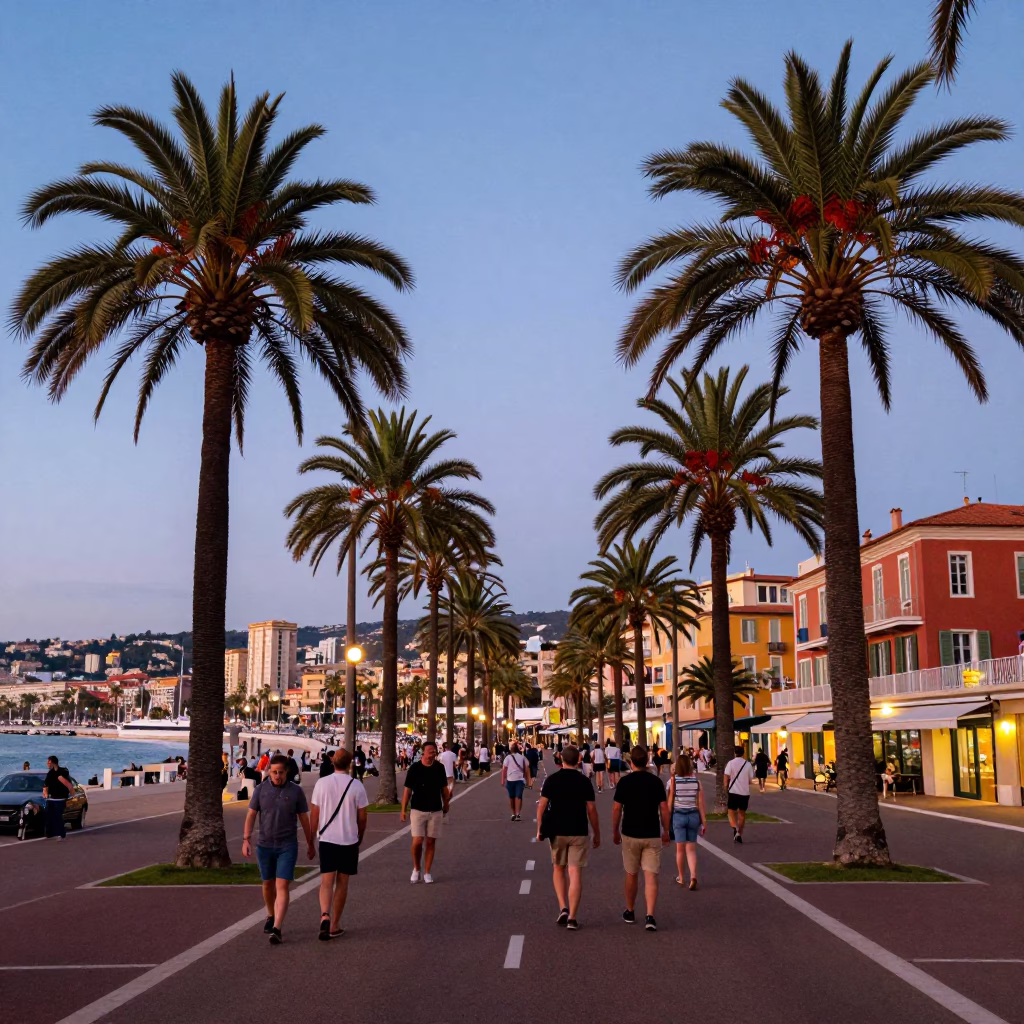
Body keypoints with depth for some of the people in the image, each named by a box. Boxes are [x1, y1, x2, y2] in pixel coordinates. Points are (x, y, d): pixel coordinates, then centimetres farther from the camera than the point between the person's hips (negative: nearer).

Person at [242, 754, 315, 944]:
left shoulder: (296, 791, -5)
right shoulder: (260, 789, -2)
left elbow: (304, 819, 3)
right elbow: (251, 815, 0)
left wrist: (310, 844, 8)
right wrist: (246, 839, -11)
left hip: (287, 845, -2)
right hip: (265, 845, 2)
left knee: (282, 886, -11)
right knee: (268, 884, 17)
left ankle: (276, 929, -14)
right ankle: (271, 917, 41)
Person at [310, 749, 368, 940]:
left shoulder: (321, 783, -4)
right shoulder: (356, 785, -6)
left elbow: (314, 814, 0)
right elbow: (362, 817, -1)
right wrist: (360, 838, 16)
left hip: (327, 839, 1)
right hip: (349, 840, 0)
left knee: (326, 881, 4)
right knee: (342, 882, 10)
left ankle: (325, 916, -20)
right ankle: (334, 926, 14)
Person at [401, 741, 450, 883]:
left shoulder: (439, 767, -1)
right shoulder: (414, 768, -8)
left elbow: (444, 788, 11)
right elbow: (407, 789, -4)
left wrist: (446, 805, 15)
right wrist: (404, 809, -6)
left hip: (436, 811, 2)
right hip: (418, 810, -2)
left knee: (430, 842, 5)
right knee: (417, 841, -8)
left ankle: (427, 872, 16)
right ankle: (416, 869, 15)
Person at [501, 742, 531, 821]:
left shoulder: (508, 757, 0)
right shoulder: (522, 757, 7)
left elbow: (504, 769, -5)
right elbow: (527, 769, 7)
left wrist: (503, 780, -2)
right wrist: (527, 780, 14)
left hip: (510, 779, -1)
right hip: (520, 779, 1)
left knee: (511, 797, 12)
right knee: (518, 797, -5)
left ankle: (514, 814, 20)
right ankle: (517, 814, -20)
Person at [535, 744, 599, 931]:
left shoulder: (551, 780, -3)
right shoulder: (584, 782, -3)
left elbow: (541, 806, -5)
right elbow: (591, 810, -2)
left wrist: (539, 829, 4)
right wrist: (597, 834, 7)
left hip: (557, 831, 1)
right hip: (579, 832, -1)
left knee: (558, 869, 18)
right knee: (575, 874, 0)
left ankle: (563, 908, 4)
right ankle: (572, 917, -3)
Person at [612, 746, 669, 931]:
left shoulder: (624, 782, -6)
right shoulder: (656, 781, -2)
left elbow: (616, 809, -4)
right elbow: (664, 808, -1)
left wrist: (615, 831, 8)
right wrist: (666, 831, 11)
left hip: (630, 834, 0)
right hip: (652, 835, 0)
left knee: (631, 875, 15)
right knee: (651, 876, -2)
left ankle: (629, 912, 27)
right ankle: (650, 916, -14)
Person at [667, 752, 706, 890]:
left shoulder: (673, 781, -8)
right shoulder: (696, 781, -3)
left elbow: (670, 801, -6)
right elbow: (701, 803, -2)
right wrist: (704, 821, 4)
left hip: (678, 815, -1)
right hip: (693, 815, 1)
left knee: (680, 848, 11)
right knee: (691, 849, 8)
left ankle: (681, 878, 24)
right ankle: (693, 876, -11)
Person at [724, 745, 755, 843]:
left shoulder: (731, 763, -5)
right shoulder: (748, 764, 4)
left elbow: (726, 779, -8)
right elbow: (750, 780, 5)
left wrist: (726, 791, 3)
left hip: (733, 791, -3)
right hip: (745, 792, 3)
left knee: (731, 812, 4)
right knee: (742, 814, 15)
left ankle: (735, 828, -22)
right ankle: (739, 834, 15)